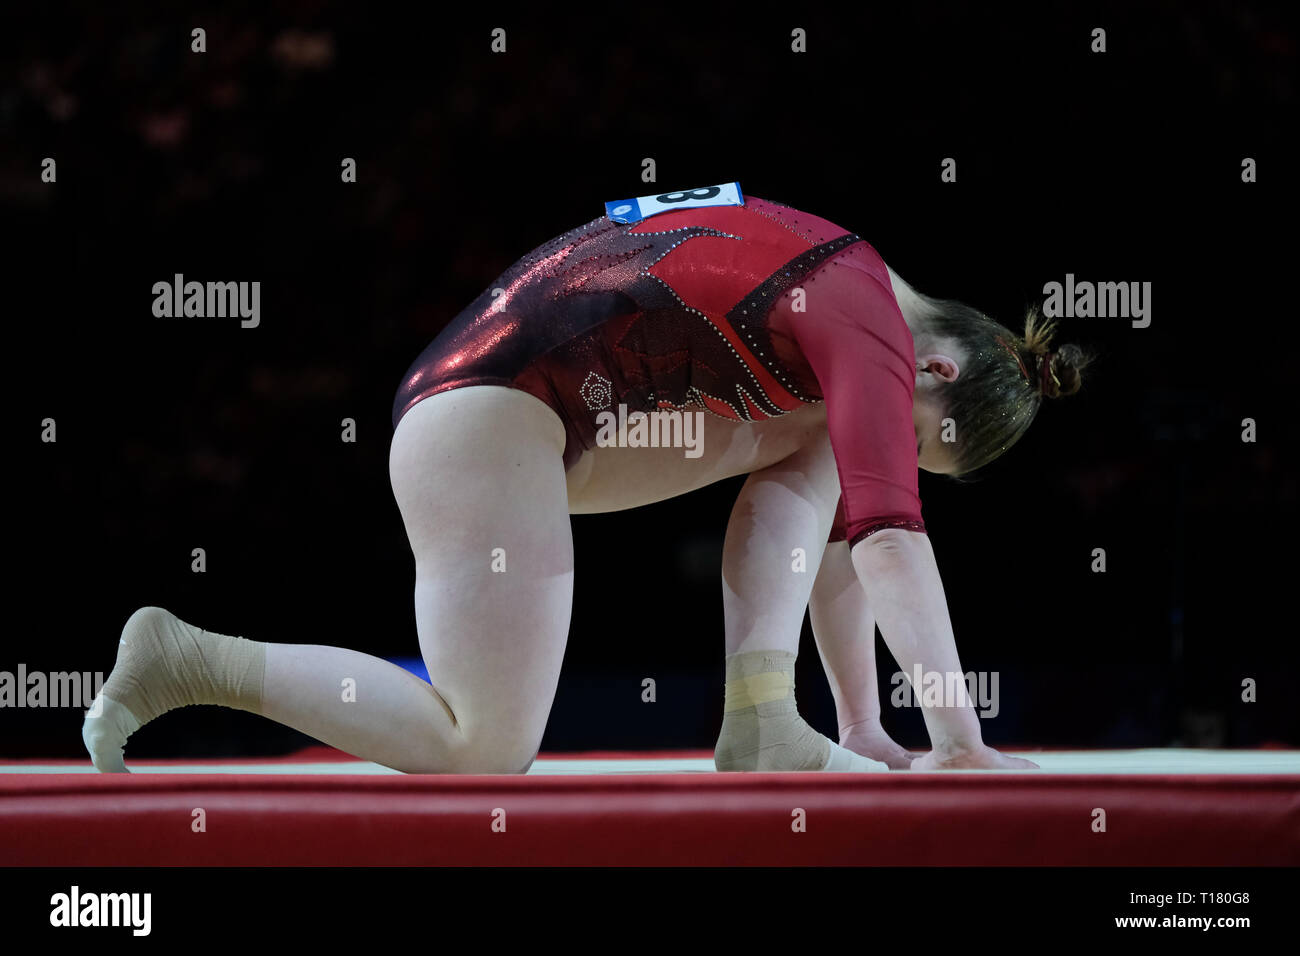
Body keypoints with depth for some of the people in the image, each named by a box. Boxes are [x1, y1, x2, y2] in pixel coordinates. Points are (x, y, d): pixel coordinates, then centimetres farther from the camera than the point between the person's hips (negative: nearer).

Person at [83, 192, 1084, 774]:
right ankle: (181, 658, -4)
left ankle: (761, 717, -2)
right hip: (485, 408, -10)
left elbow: (837, 528, 22)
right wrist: (960, 744, -21)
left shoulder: (836, 286, 19)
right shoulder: (871, 326, -10)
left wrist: (863, 729, 19)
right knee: (486, 751, -11)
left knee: (808, 444, 9)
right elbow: (890, 536, -19)